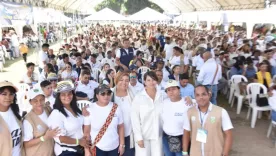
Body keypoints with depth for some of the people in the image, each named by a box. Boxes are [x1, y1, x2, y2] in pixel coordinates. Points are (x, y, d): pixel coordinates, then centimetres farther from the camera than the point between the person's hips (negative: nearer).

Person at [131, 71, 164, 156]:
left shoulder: (162, 96, -1)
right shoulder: (138, 97, -8)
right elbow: (135, 118, -8)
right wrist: (138, 137, -10)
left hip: (157, 134, 2)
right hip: (143, 134, -2)